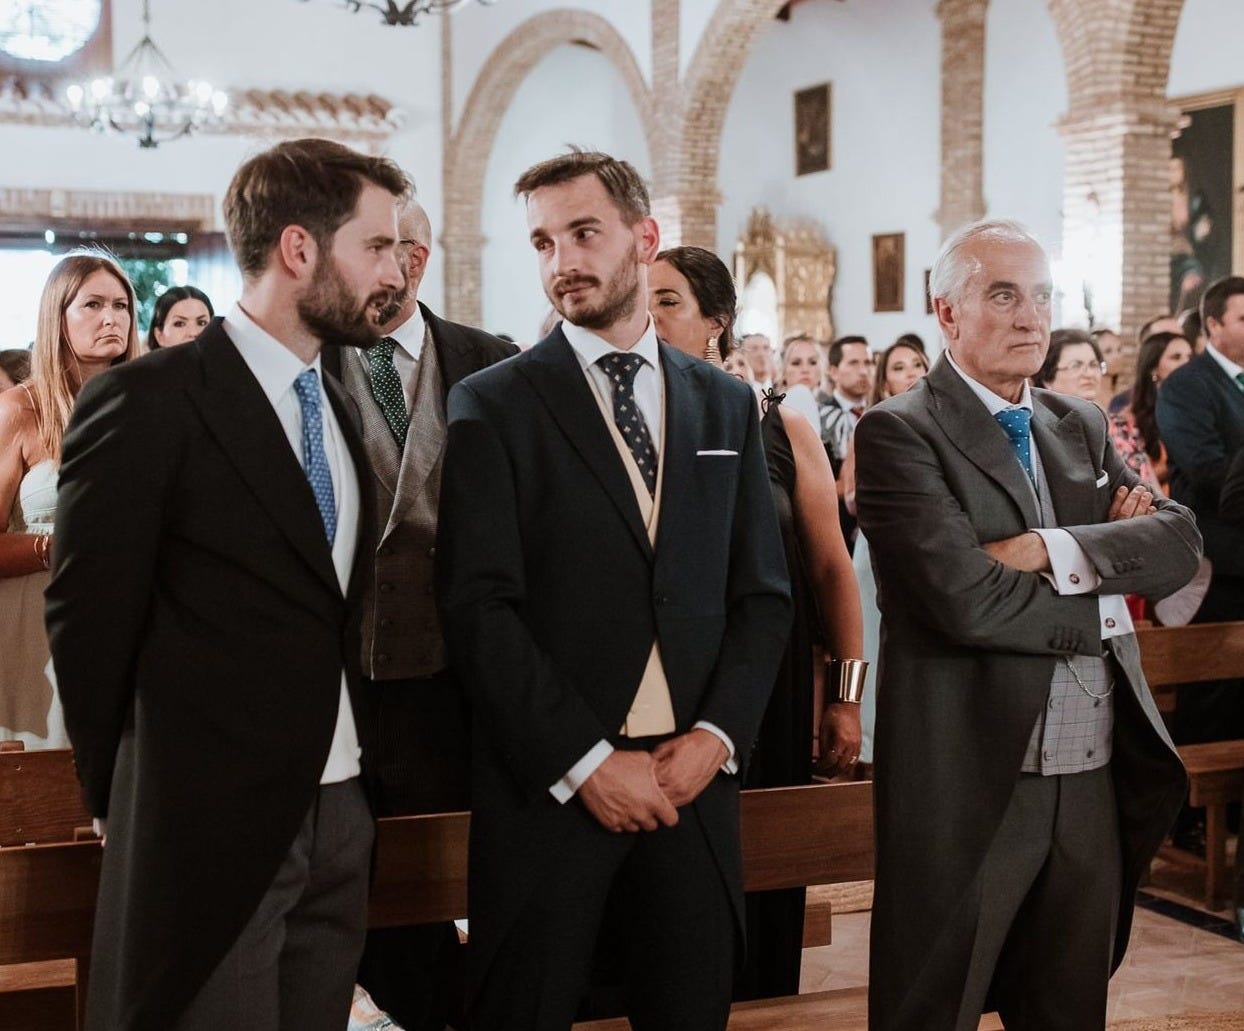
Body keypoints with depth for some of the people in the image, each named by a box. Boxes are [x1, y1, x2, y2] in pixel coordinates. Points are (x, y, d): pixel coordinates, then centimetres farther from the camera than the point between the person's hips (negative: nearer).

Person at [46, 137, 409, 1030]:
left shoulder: (337, 409, 12)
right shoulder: (147, 404, -11)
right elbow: (89, 618, -8)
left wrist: (351, 771, 8)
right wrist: (128, 800, 0)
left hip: (340, 814, 7)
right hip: (209, 824, -7)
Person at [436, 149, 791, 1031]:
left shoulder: (726, 404, 10)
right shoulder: (494, 406, -2)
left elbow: (764, 594, 9)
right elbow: (480, 607, -10)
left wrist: (717, 735, -5)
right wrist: (584, 761, -14)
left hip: (695, 775, 3)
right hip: (550, 785, -3)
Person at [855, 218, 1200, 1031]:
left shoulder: (1080, 425, 12)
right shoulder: (900, 433, -10)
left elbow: (1179, 542, -1)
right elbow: (966, 600, -22)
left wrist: (1056, 551, -16)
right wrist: (1100, 605, -9)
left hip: (1094, 781, 7)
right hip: (971, 781, -7)